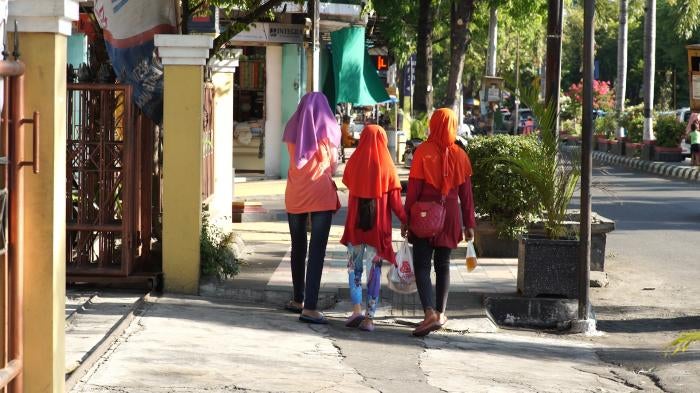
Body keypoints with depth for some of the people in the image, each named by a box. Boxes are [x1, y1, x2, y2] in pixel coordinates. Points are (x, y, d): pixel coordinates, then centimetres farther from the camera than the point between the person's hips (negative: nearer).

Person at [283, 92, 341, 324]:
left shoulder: (293, 129, 3)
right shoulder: (328, 129, -4)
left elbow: (293, 159, 10)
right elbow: (333, 164, 5)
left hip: (295, 195, 4)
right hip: (321, 194, -4)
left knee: (298, 247, 18)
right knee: (317, 250, -6)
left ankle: (298, 300, 28)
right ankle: (309, 307, -14)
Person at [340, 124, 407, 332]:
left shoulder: (354, 163, -4)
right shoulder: (387, 166, -7)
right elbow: (395, 199, -6)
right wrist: (406, 220, 3)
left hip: (355, 223, 1)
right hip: (379, 225, -1)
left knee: (354, 267, 14)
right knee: (374, 270, 5)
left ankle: (357, 310, -2)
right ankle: (369, 317, 1)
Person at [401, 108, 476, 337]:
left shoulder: (423, 152, -8)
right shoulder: (460, 155, 2)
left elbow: (413, 189, -8)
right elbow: (466, 194, 5)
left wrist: (406, 219, -2)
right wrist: (469, 224, 11)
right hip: (450, 215, 3)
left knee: (421, 265, -4)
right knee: (442, 265, 15)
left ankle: (430, 313, -20)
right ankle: (440, 313, 17)